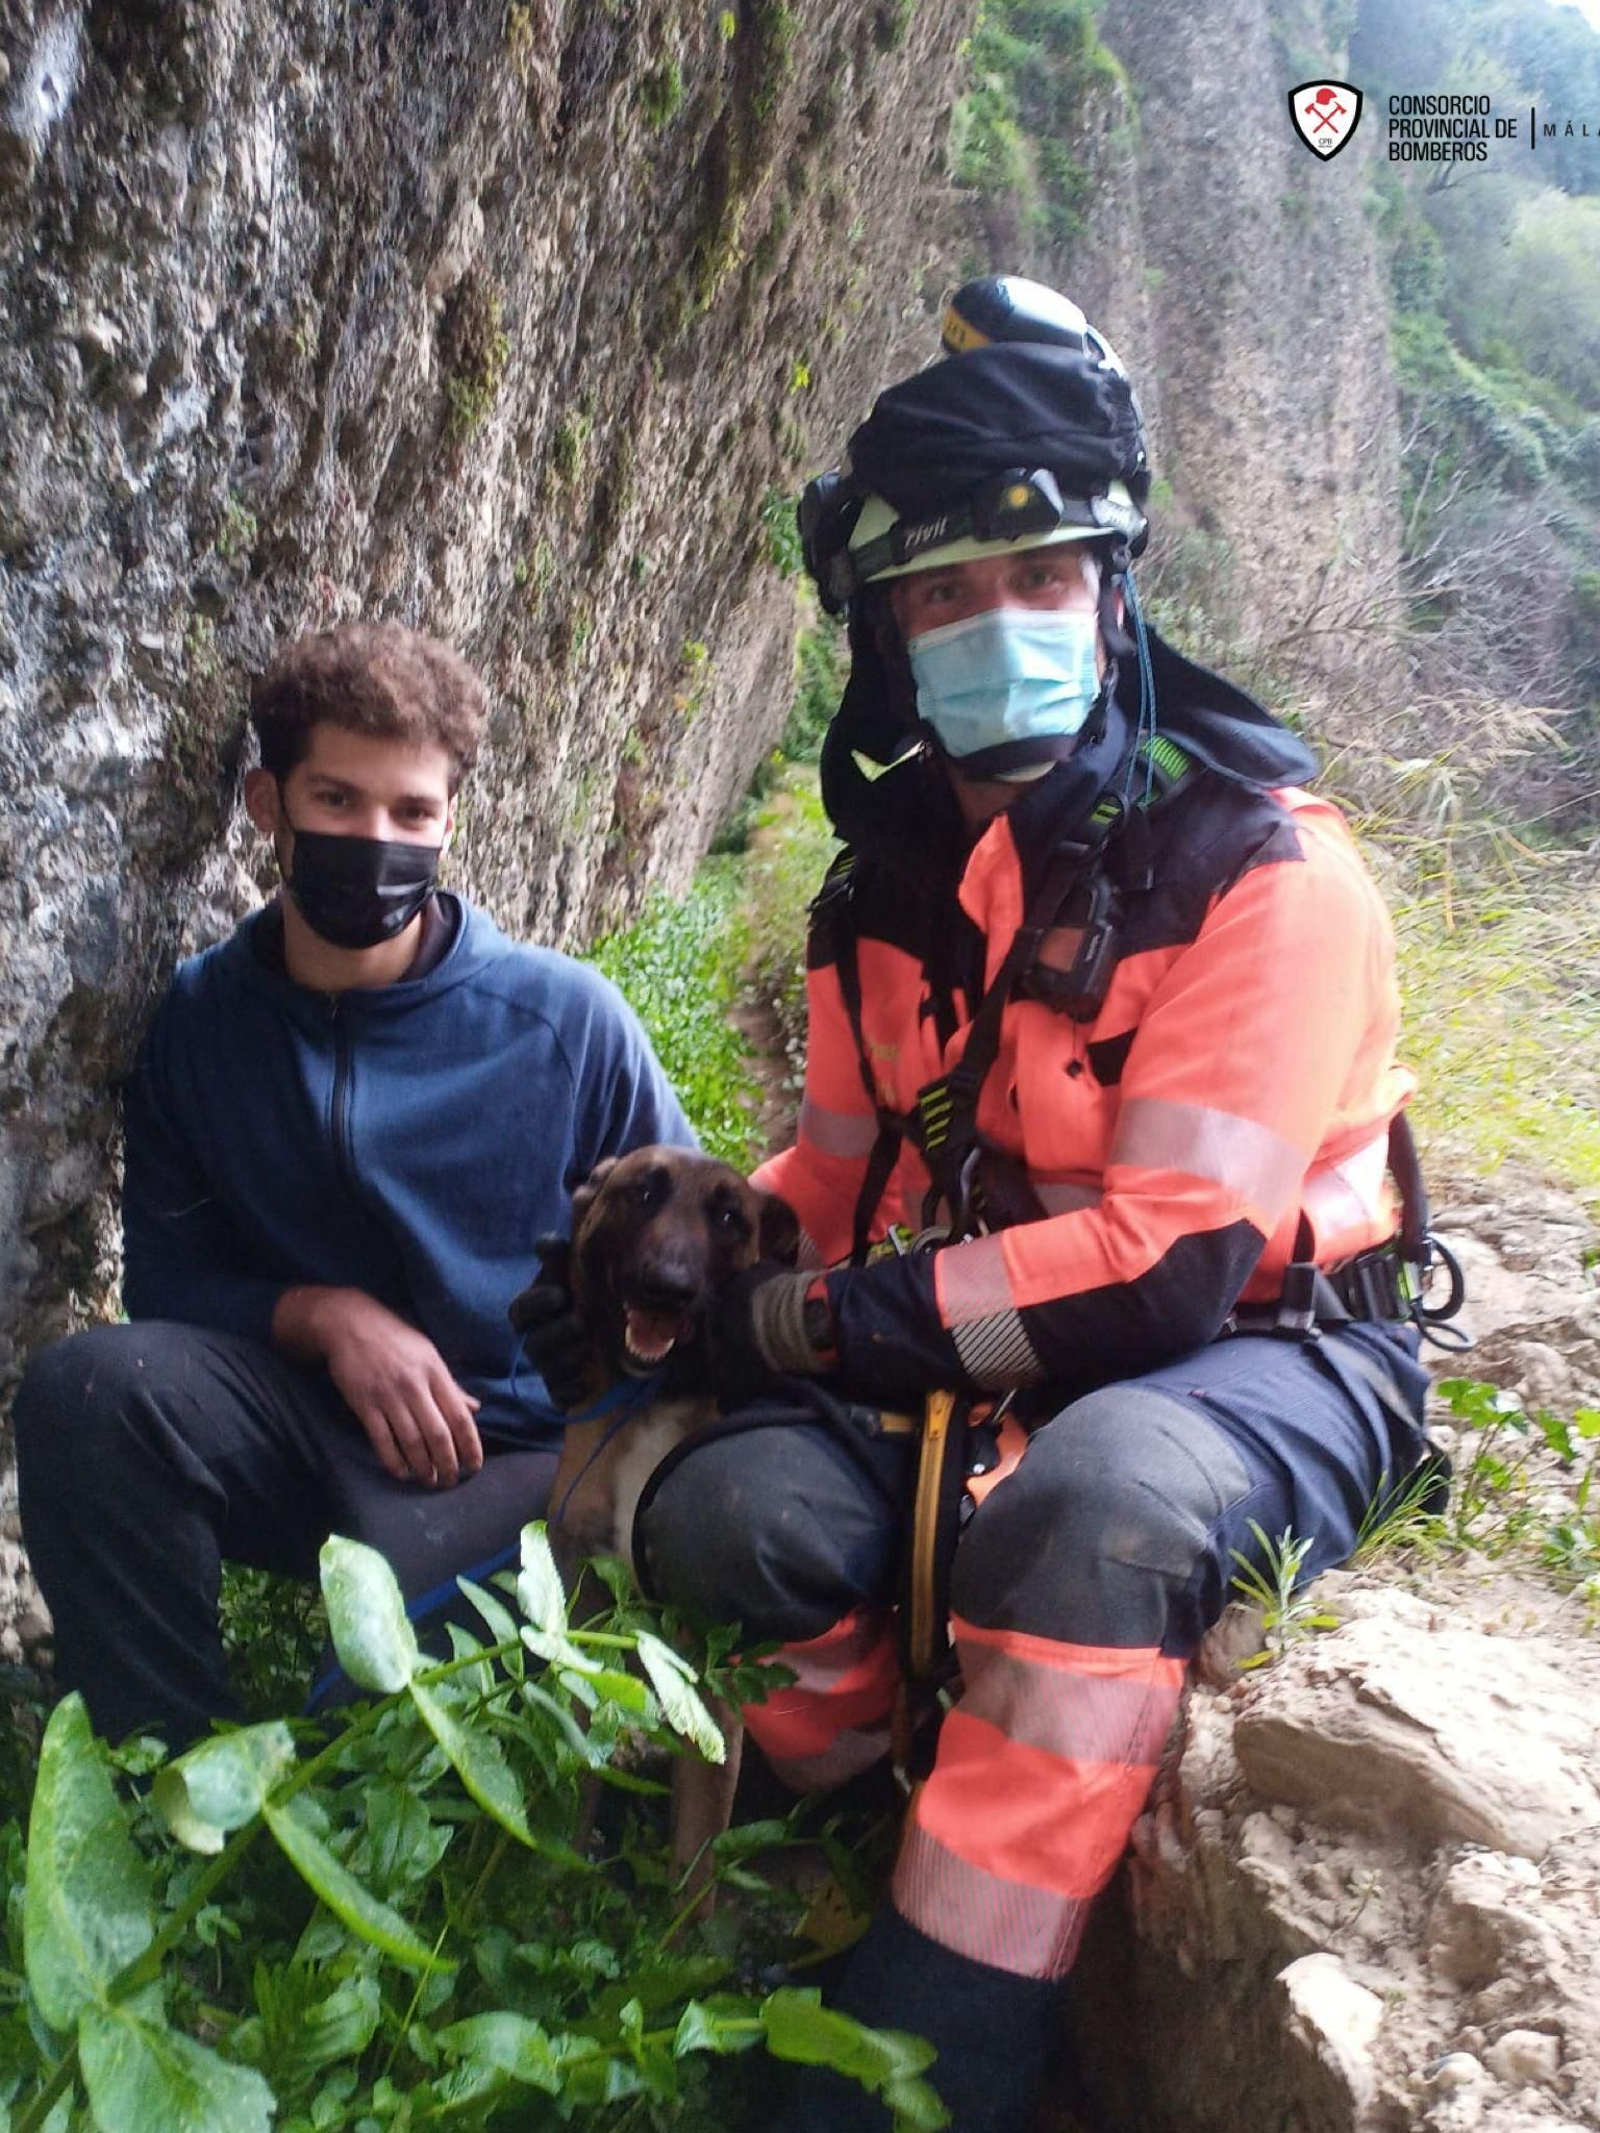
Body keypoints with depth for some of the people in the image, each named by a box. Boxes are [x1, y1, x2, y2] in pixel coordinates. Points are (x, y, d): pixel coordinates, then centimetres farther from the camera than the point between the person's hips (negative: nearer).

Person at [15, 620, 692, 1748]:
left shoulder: (564, 1016, -8)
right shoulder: (198, 1017, -1)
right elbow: (167, 1282, 5)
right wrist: (325, 1315, -14)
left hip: (512, 1457, -3)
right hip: (306, 1429, 3)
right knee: (87, 1385, -25)